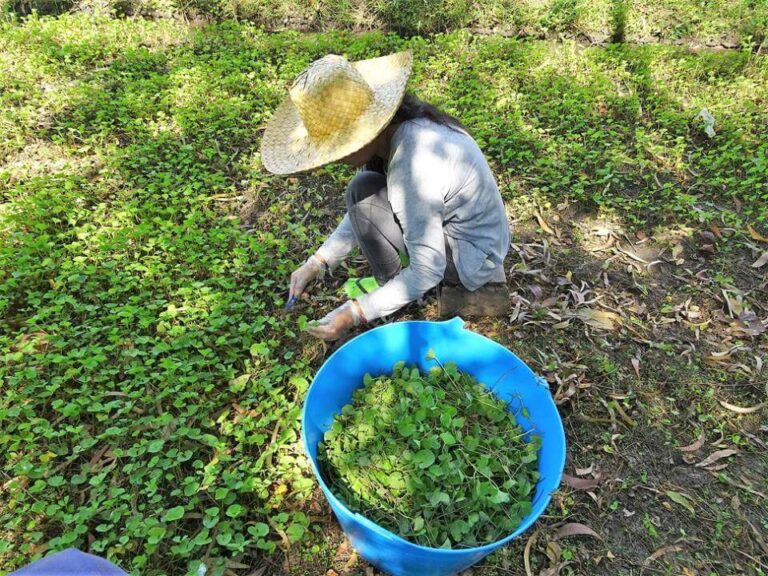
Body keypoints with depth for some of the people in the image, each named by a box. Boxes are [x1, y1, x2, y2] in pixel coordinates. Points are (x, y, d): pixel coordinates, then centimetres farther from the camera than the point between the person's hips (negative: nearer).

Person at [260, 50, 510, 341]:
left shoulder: (412, 169, -33)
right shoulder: (396, 126, -6)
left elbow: (428, 272, -27)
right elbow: (364, 211, 4)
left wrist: (354, 313, -21)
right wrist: (318, 262, -1)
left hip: (474, 259, -8)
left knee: (365, 192, -21)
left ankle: (391, 283, 0)